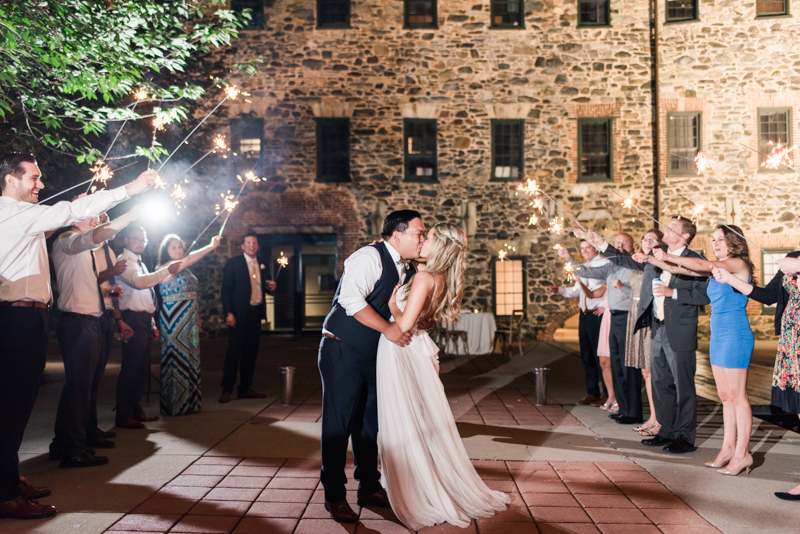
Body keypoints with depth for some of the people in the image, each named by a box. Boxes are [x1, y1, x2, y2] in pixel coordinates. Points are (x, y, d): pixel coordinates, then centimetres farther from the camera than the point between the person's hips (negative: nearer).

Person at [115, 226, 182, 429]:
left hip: (144, 321, 10)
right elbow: (138, 281, -27)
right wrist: (167, 271, -35)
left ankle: (136, 410, 22)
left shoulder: (140, 263, 22)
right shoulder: (125, 261, -7)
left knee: (142, 369, 13)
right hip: (134, 321, -10)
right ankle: (124, 416, -4)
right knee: (131, 369, -9)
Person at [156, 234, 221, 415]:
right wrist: (211, 246, -33)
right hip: (174, 319, -8)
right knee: (177, 359, -4)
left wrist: (196, 318, 14)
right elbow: (189, 259, -26)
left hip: (188, 319, 8)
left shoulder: (185, 270, 15)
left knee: (190, 359, 10)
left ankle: (189, 402, 17)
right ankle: (175, 405, 4)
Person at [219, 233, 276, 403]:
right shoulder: (233, 263, 0)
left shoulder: (262, 266, 15)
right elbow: (226, 289, -4)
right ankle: (226, 389, -1)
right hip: (239, 314, -5)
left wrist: (272, 288, -5)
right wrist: (229, 313, -13)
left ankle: (246, 388, 13)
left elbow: (264, 288, 20)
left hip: (255, 314, 5)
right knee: (234, 351, -5)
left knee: (250, 352, 7)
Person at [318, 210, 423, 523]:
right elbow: (350, 299, -28)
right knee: (339, 423, -2)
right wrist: (387, 328, -27)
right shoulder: (369, 257, -16)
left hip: (374, 355, 8)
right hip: (343, 351, -8)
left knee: (370, 423, 14)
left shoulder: (409, 271, 10)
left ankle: (369, 488, 26)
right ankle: (334, 497, 10)